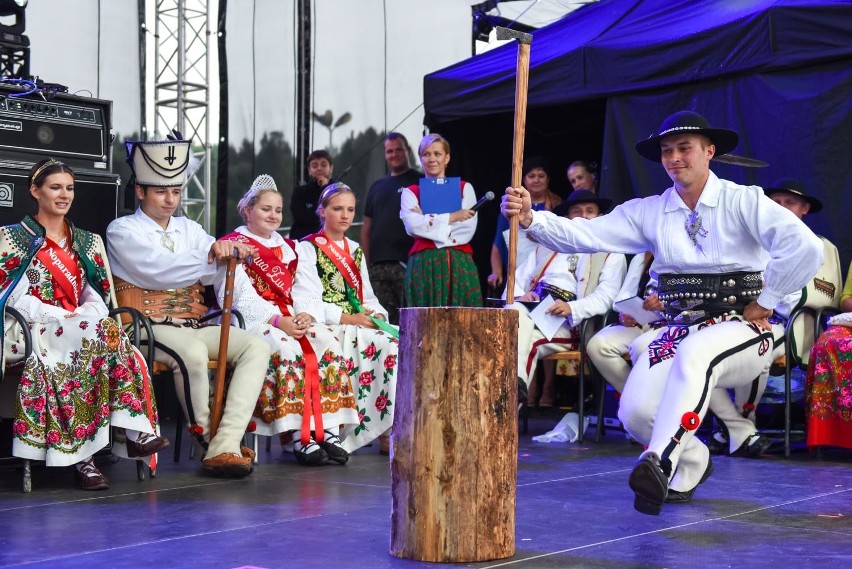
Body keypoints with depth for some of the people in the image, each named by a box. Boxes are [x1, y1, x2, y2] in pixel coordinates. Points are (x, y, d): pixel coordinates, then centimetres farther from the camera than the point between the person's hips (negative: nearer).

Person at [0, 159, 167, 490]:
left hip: (82, 329, 4)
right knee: (102, 331, -35)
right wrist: (60, 316, -15)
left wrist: (89, 315, -8)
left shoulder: (88, 242, 22)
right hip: (33, 332, -4)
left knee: (108, 334, -32)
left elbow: (97, 296, 16)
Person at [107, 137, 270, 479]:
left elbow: (212, 272, 3)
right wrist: (209, 256, -23)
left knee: (256, 347, -18)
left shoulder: (189, 229, 20)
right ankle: (206, 436, -16)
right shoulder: (123, 230, 3)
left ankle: (224, 448, -29)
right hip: (149, 327, -6)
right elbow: (156, 270, -16)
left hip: (195, 326, 6)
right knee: (192, 352, -38)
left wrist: (228, 253, -21)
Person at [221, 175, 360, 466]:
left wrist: (306, 315, -11)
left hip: (292, 319, 6)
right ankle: (299, 437, -34)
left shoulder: (287, 247, 23)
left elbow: (304, 291, 13)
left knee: (329, 344, -23)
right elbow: (243, 297, -8)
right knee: (286, 347, -35)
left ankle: (329, 431, -27)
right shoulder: (233, 245, 5)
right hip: (253, 321, -5)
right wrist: (278, 321, -21)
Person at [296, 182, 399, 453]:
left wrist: (376, 315, -3)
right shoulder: (307, 249, 2)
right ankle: (387, 432, -25)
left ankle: (394, 427, -24)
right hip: (328, 329, -6)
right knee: (387, 345, -30)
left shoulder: (355, 250, 23)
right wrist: (349, 318, -17)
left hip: (361, 325, 7)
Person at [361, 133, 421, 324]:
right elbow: (367, 227, 20)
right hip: (378, 265, 5)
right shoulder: (377, 186, 20)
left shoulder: (420, 183, 5)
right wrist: (365, 263, 10)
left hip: (408, 264, -5)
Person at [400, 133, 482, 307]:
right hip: (424, 265, -1)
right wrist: (452, 217, -7)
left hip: (460, 265, 1)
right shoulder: (410, 193, 11)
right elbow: (413, 226, -8)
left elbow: (469, 228, -1)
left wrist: (429, 222, -5)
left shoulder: (464, 188, 13)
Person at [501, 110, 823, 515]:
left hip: (742, 330, -4)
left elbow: (805, 248, -17)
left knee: (693, 352, -38)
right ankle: (692, 464, 17)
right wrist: (530, 219, -21)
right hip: (680, 330, 5)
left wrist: (763, 305, -13)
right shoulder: (648, 212, 8)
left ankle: (660, 463, -44)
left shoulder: (743, 201, -4)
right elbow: (584, 235, -5)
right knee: (635, 411, -15)